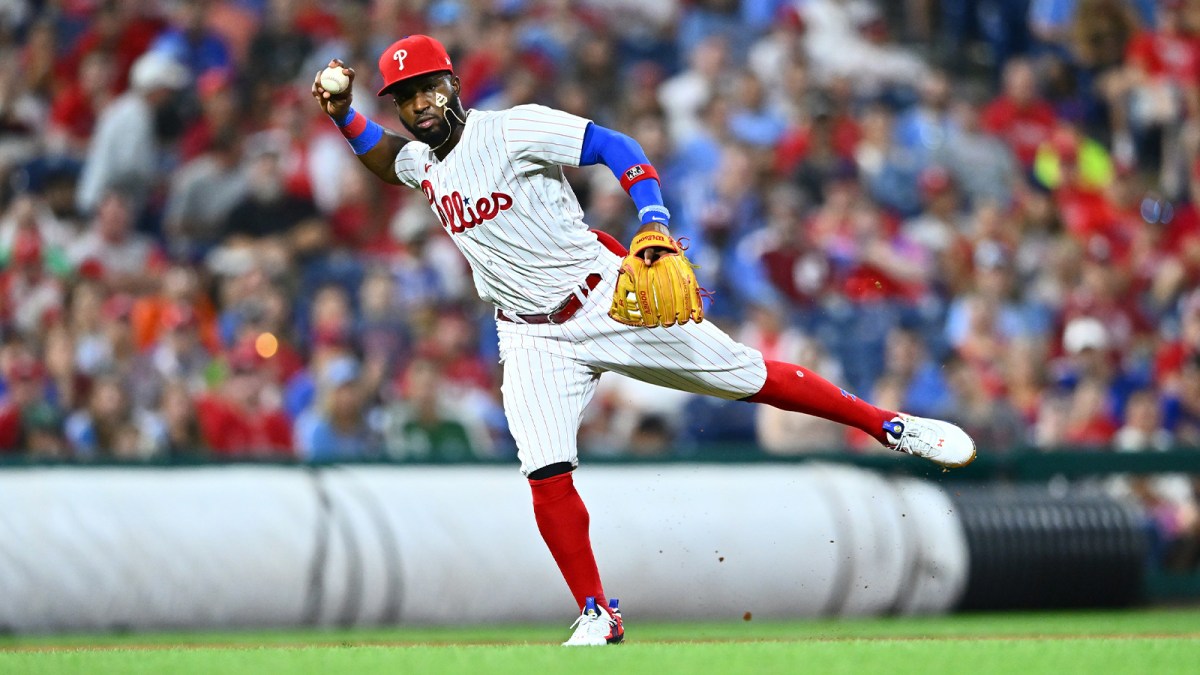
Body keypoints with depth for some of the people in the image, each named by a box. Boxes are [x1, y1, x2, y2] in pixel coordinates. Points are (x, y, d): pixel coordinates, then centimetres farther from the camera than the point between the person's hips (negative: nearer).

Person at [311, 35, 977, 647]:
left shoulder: (510, 130, -13)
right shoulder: (422, 163, 8)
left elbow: (615, 146, -17)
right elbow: (383, 157, 31)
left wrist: (654, 221, -31)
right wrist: (342, 114, 11)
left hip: (609, 299, -5)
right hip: (533, 340, 5)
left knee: (748, 376, -1)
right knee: (547, 477, -12)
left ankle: (890, 425, 14)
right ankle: (597, 616, 0)